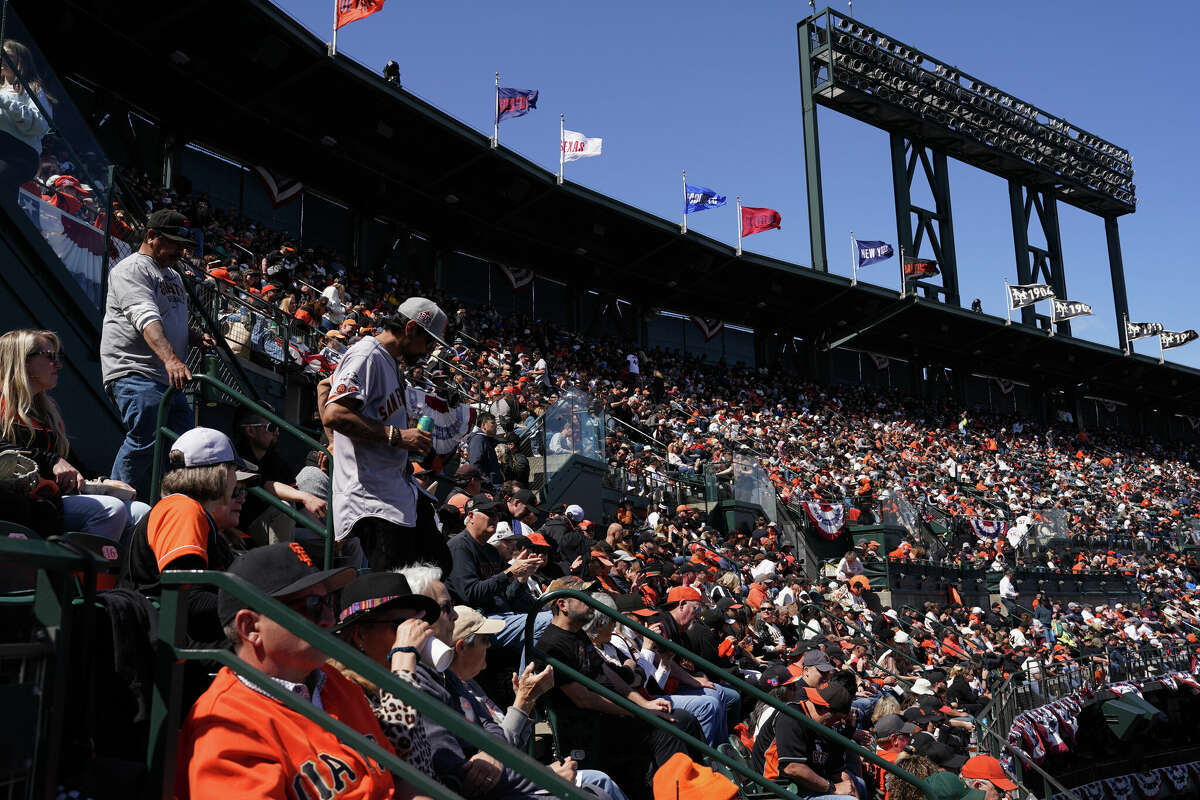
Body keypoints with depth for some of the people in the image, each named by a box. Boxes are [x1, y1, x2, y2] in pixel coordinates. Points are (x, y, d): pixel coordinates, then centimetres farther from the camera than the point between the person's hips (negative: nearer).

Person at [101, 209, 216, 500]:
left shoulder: (173, 276, 23)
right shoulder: (132, 269, -6)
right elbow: (146, 318, -23)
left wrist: (196, 336, 8)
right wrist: (170, 359, -37)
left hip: (170, 378, 9)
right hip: (135, 374, -9)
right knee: (145, 441, -17)